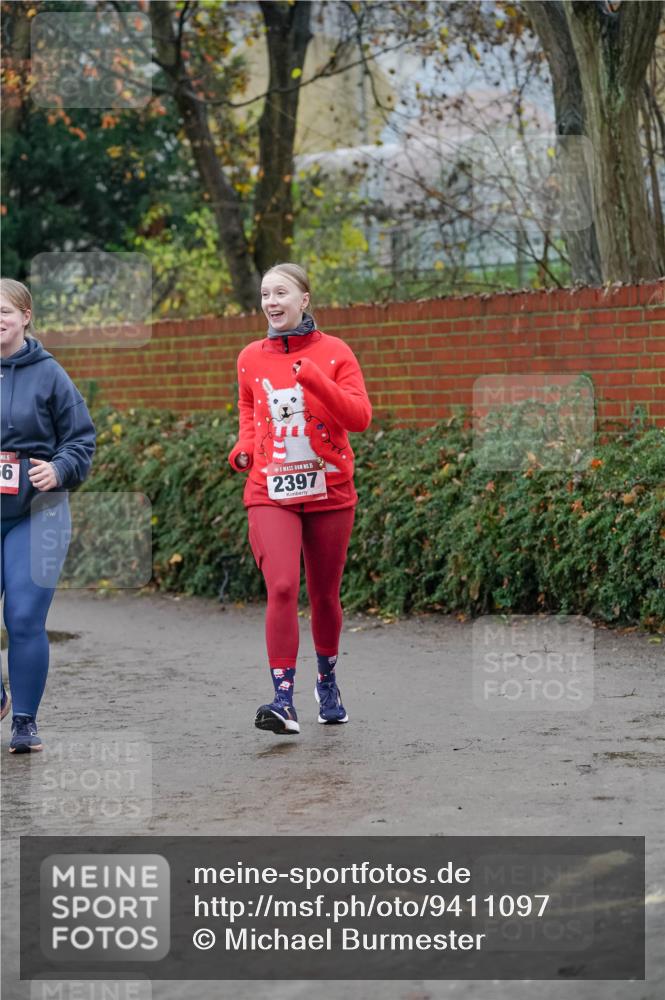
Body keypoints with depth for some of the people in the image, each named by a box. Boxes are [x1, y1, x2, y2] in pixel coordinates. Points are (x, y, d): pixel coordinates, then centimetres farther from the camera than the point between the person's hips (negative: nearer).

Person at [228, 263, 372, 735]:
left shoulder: (334, 352, -2)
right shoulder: (250, 358, 6)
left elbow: (360, 417, -11)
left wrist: (315, 379, -22)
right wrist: (245, 446, 6)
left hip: (329, 492, 0)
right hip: (271, 493, 0)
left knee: (325, 594, 11)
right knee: (282, 588, -17)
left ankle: (327, 681, 36)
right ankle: (284, 701, -18)